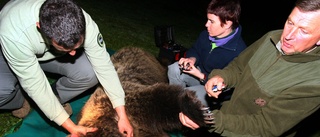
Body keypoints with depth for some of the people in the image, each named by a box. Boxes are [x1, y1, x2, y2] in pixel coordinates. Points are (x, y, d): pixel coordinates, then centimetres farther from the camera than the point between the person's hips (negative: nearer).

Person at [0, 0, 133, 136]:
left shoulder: (84, 24, -35)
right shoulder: (15, 35, -42)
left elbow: (104, 67, -26)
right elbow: (35, 85, -34)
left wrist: (122, 115, -26)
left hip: (53, 52, 2)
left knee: (89, 73, -27)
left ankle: (55, 99, 4)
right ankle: (18, 101, 5)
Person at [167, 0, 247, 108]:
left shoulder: (238, 53, -31)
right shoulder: (206, 35, -10)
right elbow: (195, 50, 11)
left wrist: (201, 76, -25)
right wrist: (192, 59, -13)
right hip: (202, 73, 7)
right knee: (175, 69, -14)